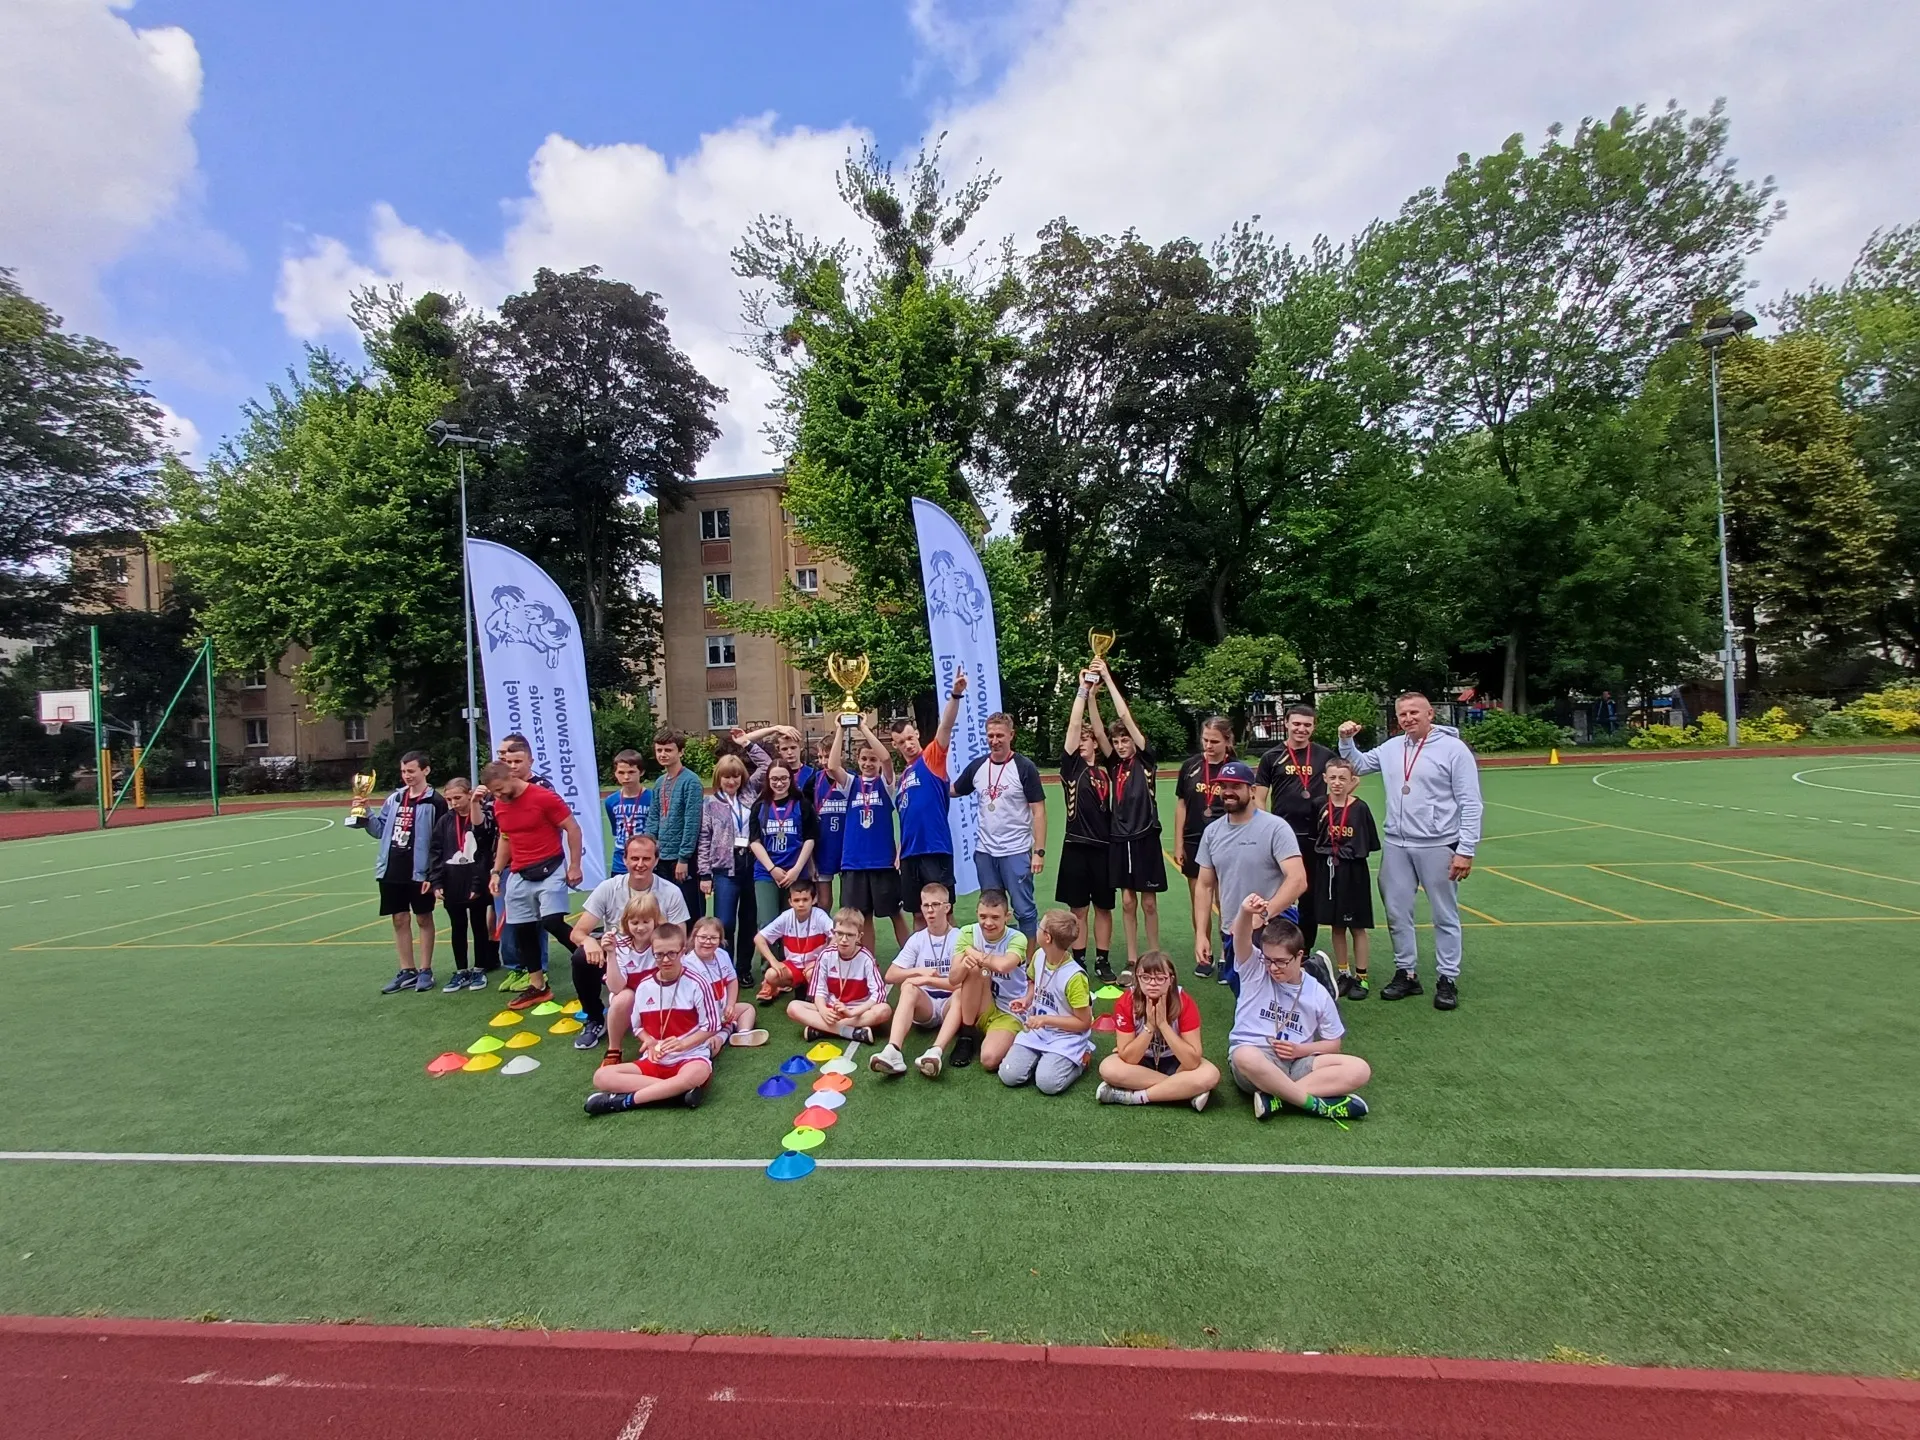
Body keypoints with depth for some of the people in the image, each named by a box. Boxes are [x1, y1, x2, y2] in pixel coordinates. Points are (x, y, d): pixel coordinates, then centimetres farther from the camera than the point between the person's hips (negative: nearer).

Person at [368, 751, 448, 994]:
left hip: (419, 871, -6)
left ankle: (425, 971, 15)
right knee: (400, 919, 11)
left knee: (424, 919, 6)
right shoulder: (394, 799, 9)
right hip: (392, 870, 6)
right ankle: (407, 971, 21)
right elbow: (380, 830, 15)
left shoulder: (434, 802, -9)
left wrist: (432, 875, -14)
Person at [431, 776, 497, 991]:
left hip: (477, 881, -4)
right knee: (457, 928, 12)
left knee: (479, 926, 8)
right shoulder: (444, 821, 6)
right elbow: (436, 853, 7)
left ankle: (479, 970, 20)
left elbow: (487, 849, -14)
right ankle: (461, 971, 22)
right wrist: (436, 883, 2)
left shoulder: (484, 816, -7)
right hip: (452, 883, 4)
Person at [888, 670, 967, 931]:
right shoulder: (902, 777, 16)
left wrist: (955, 695, -32)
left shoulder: (932, 758, -1)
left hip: (935, 851, -7)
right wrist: (900, 853, 15)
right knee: (919, 914, 14)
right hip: (910, 854, 7)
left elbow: (946, 726, -17)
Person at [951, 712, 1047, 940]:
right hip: (984, 851, 5)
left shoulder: (1025, 767, -9)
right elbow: (952, 791, 16)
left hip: (1016, 852, -5)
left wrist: (1039, 851, -15)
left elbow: (1039, 811, -10)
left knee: (1024, 909, 0)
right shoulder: (977, 766, 3)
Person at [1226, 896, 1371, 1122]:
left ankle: (1276, 1097, -26)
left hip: (1295, 1063, 4)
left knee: (1359, 1069, -20)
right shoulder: (1255, 970, 1)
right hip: (1254, 1058, -4)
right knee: (1246, 1057, -42)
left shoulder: (1318, 994, 9)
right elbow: (1241, 940, -20)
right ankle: (1316, 1103, -24)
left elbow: (1333, 1044, 15)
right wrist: (1245, 913, -43)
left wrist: (1301, 1050, -5)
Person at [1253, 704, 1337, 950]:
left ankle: (1306, 951, 23)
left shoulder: (1325, 756, 5)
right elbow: (1259, 799, 2)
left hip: (1316, 837, 1)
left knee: (1312, 896, 10)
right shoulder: (1271, 757, 2)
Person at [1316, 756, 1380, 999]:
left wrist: (1352, 851, -14)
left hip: (1353, 872, -3)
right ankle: (1343, 975, 25)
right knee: (1336, 926, 13)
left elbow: (1369, 845, -5)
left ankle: (1361, 978, 19)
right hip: (1328, 871, 3)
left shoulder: (1359, 808, -9)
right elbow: (1314, 839, 8)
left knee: (1356, 927, 8)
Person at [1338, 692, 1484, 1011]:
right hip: (1396, 846, 5)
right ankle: (1406, 973, 25)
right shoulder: (1391, 748, 7)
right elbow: (1358, 765, 24)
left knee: (1445, 916, 7)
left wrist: (1466, 850, -13)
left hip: (1438, 847, -5)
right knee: (1397, 913, 11)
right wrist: (1346, 741, 5)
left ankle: (1448, 979, 19)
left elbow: (1470, 803, -9)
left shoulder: (1453, 748, -8)